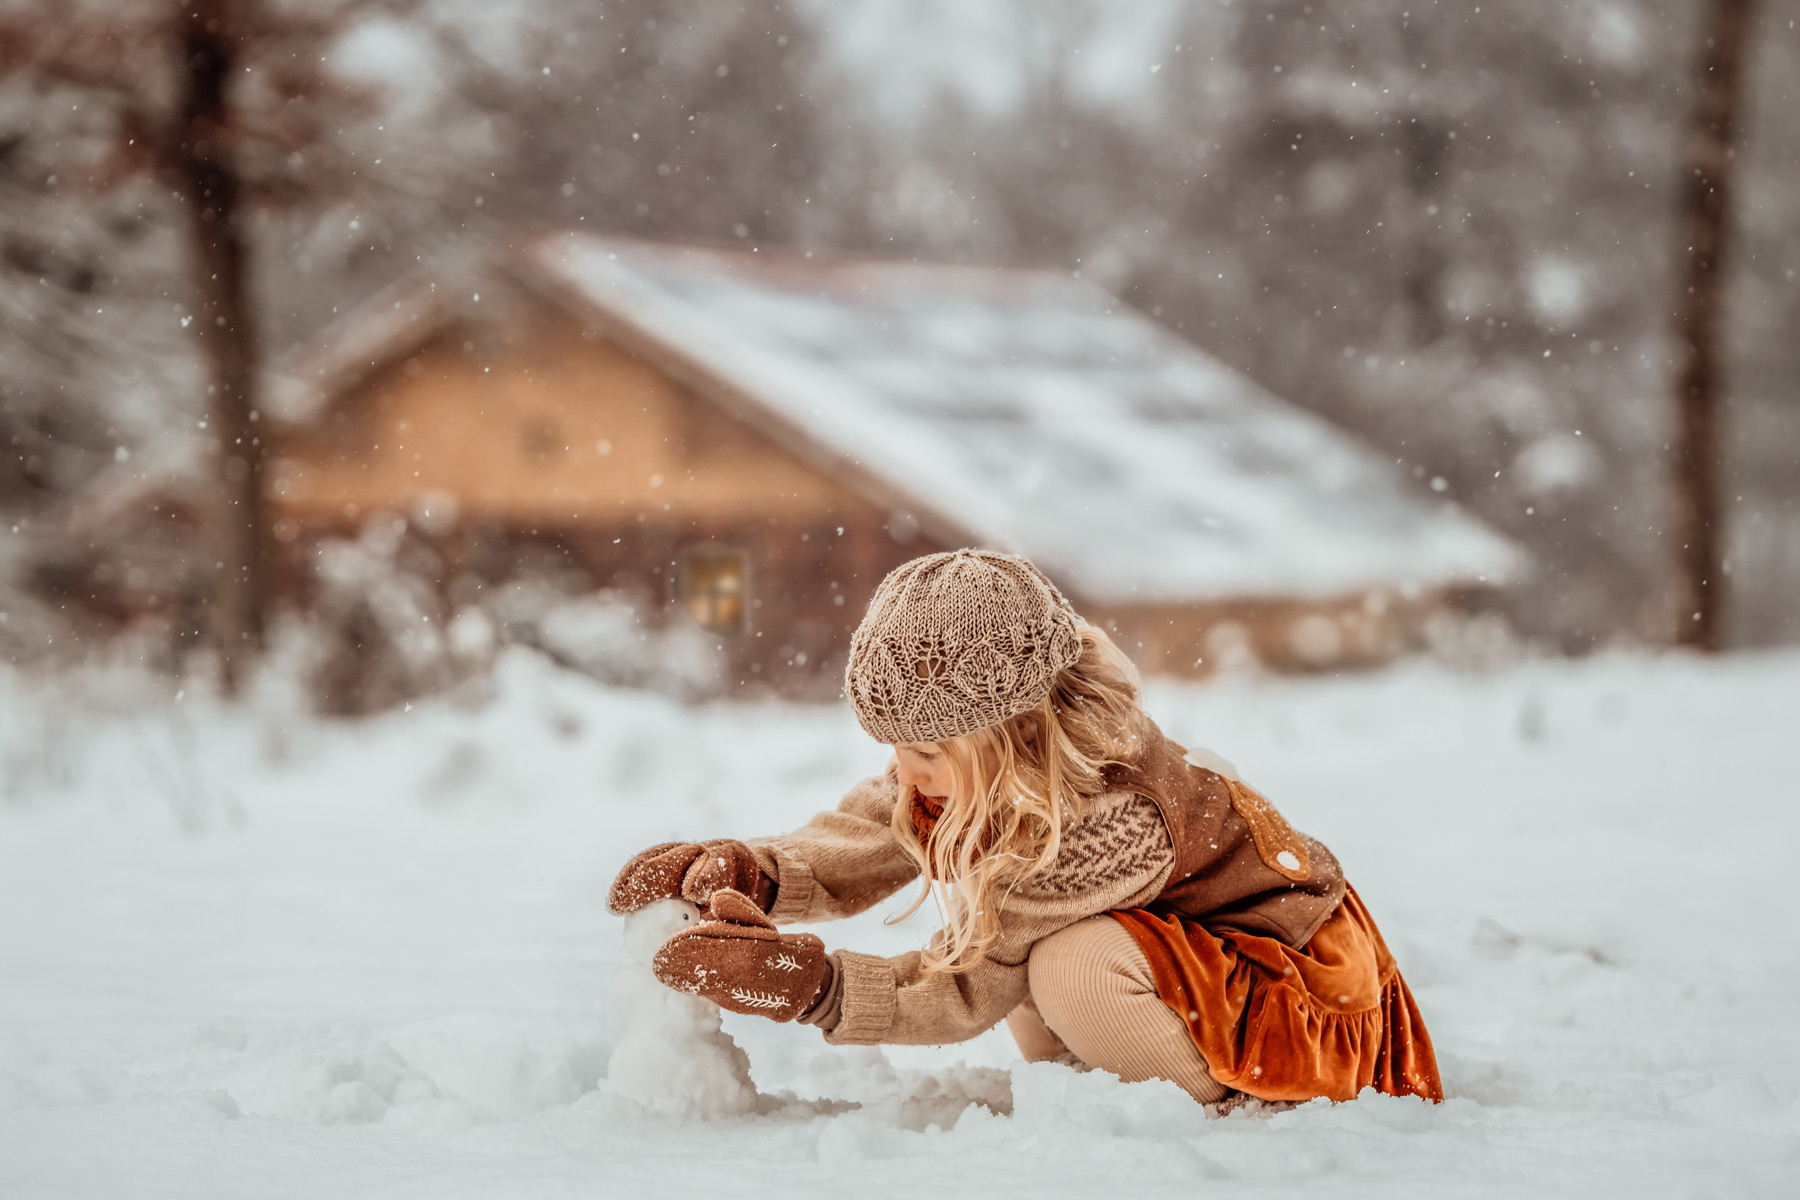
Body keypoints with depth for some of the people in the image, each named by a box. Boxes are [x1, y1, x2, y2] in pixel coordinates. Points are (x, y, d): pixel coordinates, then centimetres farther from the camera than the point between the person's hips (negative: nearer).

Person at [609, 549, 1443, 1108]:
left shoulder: (1120, 822, -35)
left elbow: (963, 989, -30)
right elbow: (856, 851, -4)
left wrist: (803, 985, -37)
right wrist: (751, 872, -24)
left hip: (1308, 1007, -9)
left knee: (1074, 967, -32)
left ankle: (1232, 1113, -9)